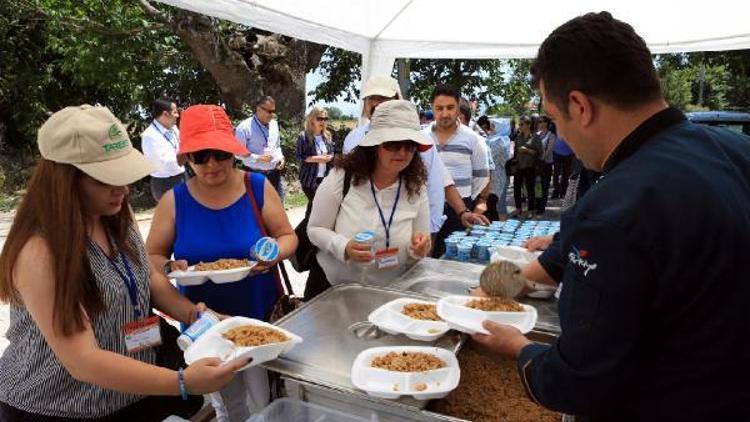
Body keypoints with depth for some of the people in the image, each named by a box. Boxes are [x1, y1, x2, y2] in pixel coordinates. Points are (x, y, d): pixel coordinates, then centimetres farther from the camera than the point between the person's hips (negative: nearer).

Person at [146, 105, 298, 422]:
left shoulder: (258, 187, -9)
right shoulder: (174, 201, -8)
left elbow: (287, 235, -1)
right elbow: (152, 256, 1)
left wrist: (274, 253, -23)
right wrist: (170, 268, -21)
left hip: (261, 316, -1)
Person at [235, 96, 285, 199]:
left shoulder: (274, 124, 9)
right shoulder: (245, 127, -11)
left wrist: (280, 157, 2)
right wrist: (258, 158, -22)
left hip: (274, 173, 6)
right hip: (254, 175, -6)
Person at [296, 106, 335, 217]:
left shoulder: (327, 136, 8)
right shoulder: (304, 136, -10)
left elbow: (331, 153, 16)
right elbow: (300, 157, -13)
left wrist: (329, 157, -8)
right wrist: (318, 158, -18)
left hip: (325, 177, 5)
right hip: (310, 178, -5)